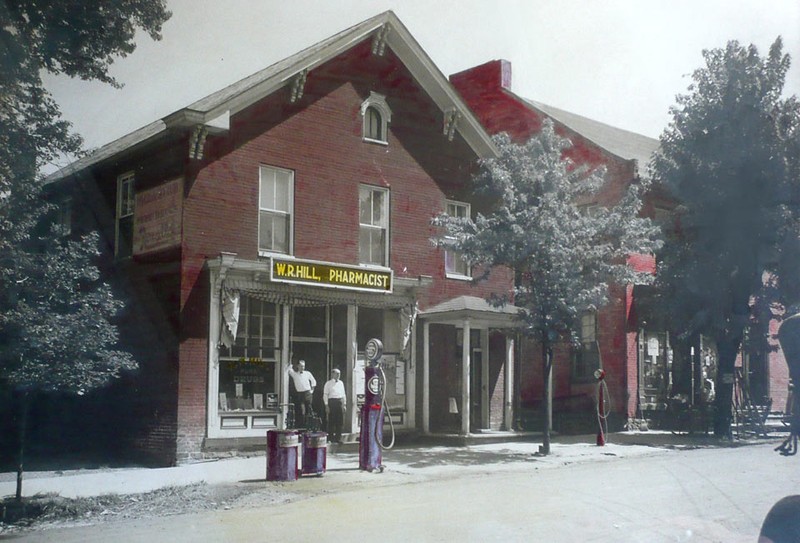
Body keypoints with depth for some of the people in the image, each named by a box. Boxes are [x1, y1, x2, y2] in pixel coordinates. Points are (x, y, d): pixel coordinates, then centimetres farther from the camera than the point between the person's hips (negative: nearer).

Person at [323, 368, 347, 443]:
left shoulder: (341, 383, 16)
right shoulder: (328, 383, 1)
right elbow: (325, 395, -2)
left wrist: (344, 405, 11)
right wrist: (326, 405, -9)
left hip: (340, 403, 5)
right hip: (332, 402, -5)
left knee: (340, 422, 4)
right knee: (331, 421, -3)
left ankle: (338, 438, 12)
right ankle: (331, 438, 4)